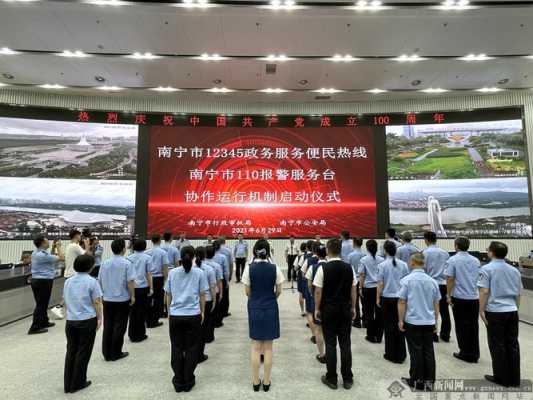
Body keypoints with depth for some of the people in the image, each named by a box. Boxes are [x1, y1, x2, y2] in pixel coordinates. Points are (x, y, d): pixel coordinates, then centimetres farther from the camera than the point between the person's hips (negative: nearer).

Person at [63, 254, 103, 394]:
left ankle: (68, 384, 22)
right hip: (87, 321, -5)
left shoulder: (68, 281, 7)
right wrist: (99, 318, -2)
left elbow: (65, 302, 16)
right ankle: (77, 383, 15)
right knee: (83, 352, 6)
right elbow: (97, 302, -12)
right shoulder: (91, 281, -12)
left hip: (70, 321, 6)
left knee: (71, 351, 15)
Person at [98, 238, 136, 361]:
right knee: (119, 326, 7)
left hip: (107, 299, 5)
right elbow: (130, 282, -16)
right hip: (122, 299, -5)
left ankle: (107, 353, 20)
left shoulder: (105, 263, 2)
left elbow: (100, 281, 10)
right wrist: (132, 296, -5)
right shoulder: (127, 264, -14)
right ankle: (115, 353, 15)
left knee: (107, 326, 13)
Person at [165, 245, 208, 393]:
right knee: (191, 349, 12)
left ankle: (179, 382, 24)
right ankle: (188, 382, 22)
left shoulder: (172, 273, 2)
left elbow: (168, 295, 7)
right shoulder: (199, 273, -4)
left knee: (176, 349, 14)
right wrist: (202, 312, 13)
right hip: (193, 316, -1)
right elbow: (202, 295, 0)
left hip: (175, 316, 2)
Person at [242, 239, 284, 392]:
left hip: (254, 309, 0)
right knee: (268, 347, 12)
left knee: (255, 347, 13)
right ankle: (266, 382, 22)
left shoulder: (249, 268, -10)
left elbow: (247, 292, -3)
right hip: (270, 308, 0)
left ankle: (256, 382, 23)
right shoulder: (274, 268, -9)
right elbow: (278, 291, -1)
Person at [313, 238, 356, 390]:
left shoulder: (323, 268, -14)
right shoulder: (349, 268, -3)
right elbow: (353, 290, 3)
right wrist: (353, 307, 14)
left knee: (330, 344, 7)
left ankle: (331, 379, 18)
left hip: (328, 309, -3)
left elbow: (318, 291, -11)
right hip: (345, 309, 3)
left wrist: (317, 309, 0)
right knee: (345, 343, 12)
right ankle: (347, 379, 22)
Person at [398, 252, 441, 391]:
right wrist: (435, 321, 21)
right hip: (429, 322, 4)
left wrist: (400, 320, -2)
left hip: (412, 322, -4)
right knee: (428, 351, 11)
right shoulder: (432, 281, 4)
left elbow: (402, 302, -11)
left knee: (416, 351, 5)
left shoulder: (406, 280, -11)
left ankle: (417, 381, 15)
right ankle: (429, 381, 17)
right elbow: (436, 304, 11)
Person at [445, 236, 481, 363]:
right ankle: (474, 354, 19)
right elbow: (479, 278, 14)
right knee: (474, 326, 11)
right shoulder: (476, 260, 5)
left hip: (459, 297, -4)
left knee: (462, 326, 6)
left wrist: (449, 296, -4)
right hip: (474, 297, 5)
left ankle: (465, 353, 12)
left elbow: (450, 279, -12)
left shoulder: (453, 260, -10)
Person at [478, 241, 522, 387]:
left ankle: (502, 378, 15)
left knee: (497, 345, 6)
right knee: (513, 344, 13)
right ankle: (514, 379, 21)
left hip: (495, 312, -5)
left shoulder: (487, 269, -10)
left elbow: (484, 291, -15)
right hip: (512, 311, 6)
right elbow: (518, 293, 15)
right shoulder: (514, 270, 8)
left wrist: (481, 310, -9)